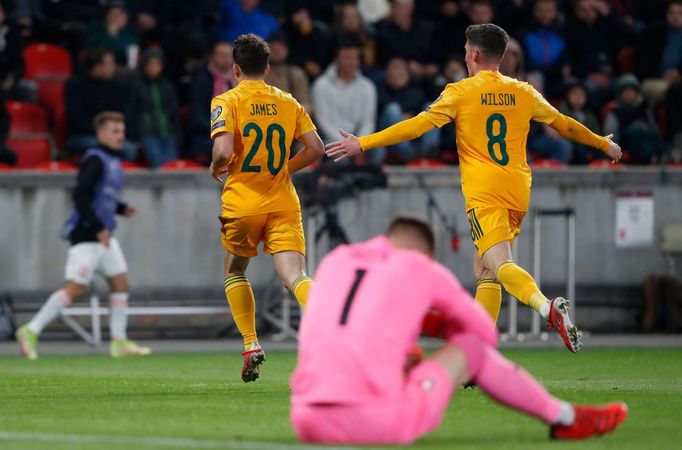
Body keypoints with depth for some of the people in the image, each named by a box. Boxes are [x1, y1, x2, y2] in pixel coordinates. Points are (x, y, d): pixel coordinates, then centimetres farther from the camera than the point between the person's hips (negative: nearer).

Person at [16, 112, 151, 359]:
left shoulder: (112, 162, 17)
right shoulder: (95, 160, -13)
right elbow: (80, 196, -22)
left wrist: (121, 209, 11)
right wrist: (98, 228, -22)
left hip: (104, 236, 10)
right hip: (86, 236, -10)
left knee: (120, 283, 6)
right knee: (75, 288, -11)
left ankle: (119, 342, 11)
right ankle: (31, 331, -5)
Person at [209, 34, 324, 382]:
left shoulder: (226, 102, -3)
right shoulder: (288, 102, 9)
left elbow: (223, 151, -17)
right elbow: (316, 148, 6)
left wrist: (215, 168, 5)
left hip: (242, 205, -2)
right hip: (284, 205, 2)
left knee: (235, 272, 22)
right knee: (295, 277, -10)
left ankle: (251, 345, 12)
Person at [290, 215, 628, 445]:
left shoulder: (334, 261, 21)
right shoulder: (421, 268, 10)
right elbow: (486, 333, 23)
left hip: (308, 423, 4)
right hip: (379, 422, -4)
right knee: (471, 343, 18)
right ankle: (565, 418, 30)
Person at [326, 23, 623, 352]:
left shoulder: (460, 92, -1)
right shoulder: (523, 93, 13)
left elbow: (416, 126, -6)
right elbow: (564, 125, 24)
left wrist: (362, 144, -1)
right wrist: (604, 144, 41)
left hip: (484, 192, -6)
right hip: (518, 192, 6)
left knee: (499, 263, -18)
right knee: (484, 271, 13)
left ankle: (547, 306, -46)